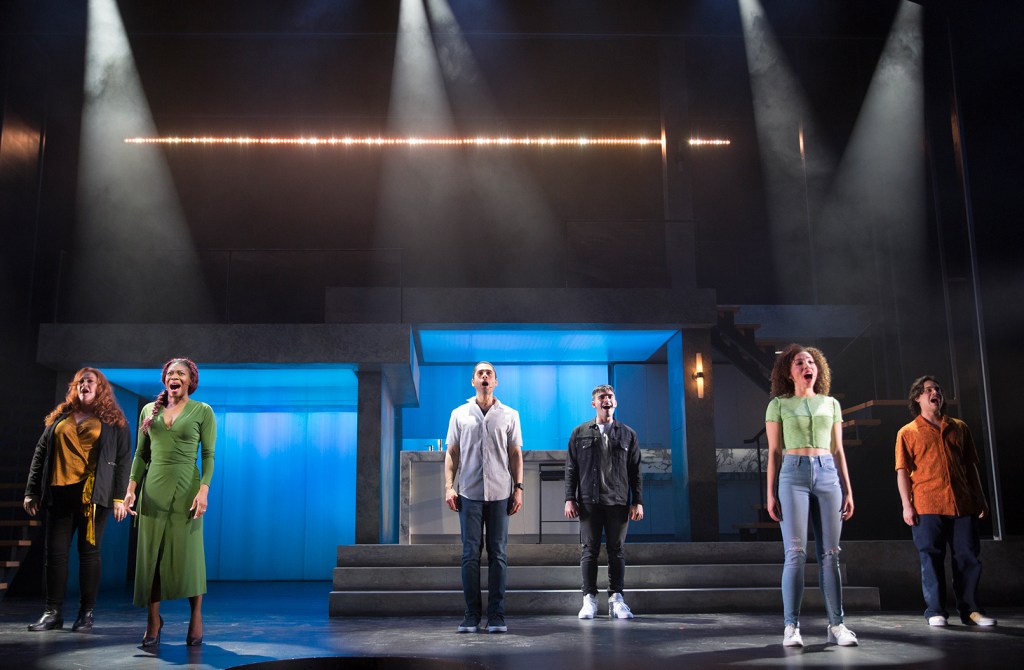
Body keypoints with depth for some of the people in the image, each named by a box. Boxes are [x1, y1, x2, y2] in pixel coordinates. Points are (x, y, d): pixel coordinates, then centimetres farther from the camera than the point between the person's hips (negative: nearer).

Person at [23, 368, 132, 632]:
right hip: (59, 493, 4)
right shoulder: (59, 419, 16)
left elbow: (123, 460, 1)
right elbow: (40, 454, 16)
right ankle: (53, 612, 11)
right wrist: (31, 492, 9)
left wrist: (120, 497, -7)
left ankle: (86, 613, 8)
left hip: (93, 495, -4)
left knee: (89, 551, 1)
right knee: (55, 552, 3)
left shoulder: (113, 422, 6)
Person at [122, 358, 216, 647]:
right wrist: (131, 487, 4)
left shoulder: (202, 411, 1)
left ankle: (196, 617, 13)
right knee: (150, 553, 3)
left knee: (188, 553, -1)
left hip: (186, 488, -3)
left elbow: (208, 455, -2)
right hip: (154, 489, 3)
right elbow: (141, 454, 13)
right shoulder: (149, 410, 11)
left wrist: (204, 490, -13)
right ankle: (153, 619, 15)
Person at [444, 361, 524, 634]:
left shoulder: (509, 415, 10)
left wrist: (518, 488, 1)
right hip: (469, 493, 0)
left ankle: (496, 615, 5)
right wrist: (449, 486, -1)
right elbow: (452, 453, 9)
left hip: (500, 493, 0)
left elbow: (516, 455, 9)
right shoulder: (459, 414, 10)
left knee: (497, 554, 1)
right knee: (470, 554, 0)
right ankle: (471, 615, 5)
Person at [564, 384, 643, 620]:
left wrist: (638, 501, 2)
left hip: (618, 502, 1)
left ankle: (616, 598, 7)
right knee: (589, 550, 0)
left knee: (617, 551, 2)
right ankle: (589, 599, 4)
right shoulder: (580, 433, 10)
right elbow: (571, 468, 8)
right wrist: (569, 498, -1)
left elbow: (635, 471, 10)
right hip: (589, 501, 0)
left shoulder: (627, 434, 11)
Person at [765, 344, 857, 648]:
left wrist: (848, 490, 9)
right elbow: (774, 452, 4)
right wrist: (771, 493, -2)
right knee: (796, 553, -8)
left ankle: (836, 625, 5)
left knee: (830, 553, 1)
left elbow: (838, 451, 15)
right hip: (793, 474, -3)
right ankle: (791, 626, -5)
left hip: (828, 474, 3)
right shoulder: (779, 405, 7)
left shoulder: (831, 404, 15)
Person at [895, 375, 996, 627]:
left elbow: (970, 465, 17)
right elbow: (902, 471, 1)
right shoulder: (908, 432, 6)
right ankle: (935, 611, 6)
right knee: (932, 558, 0)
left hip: (963, 504, 3)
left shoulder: (959, 428, 16)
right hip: (927, 506, -3)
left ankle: (970, 609, 13)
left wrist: (980, 498, 12)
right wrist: (907, 505, -7)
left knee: (968, 557, 3)